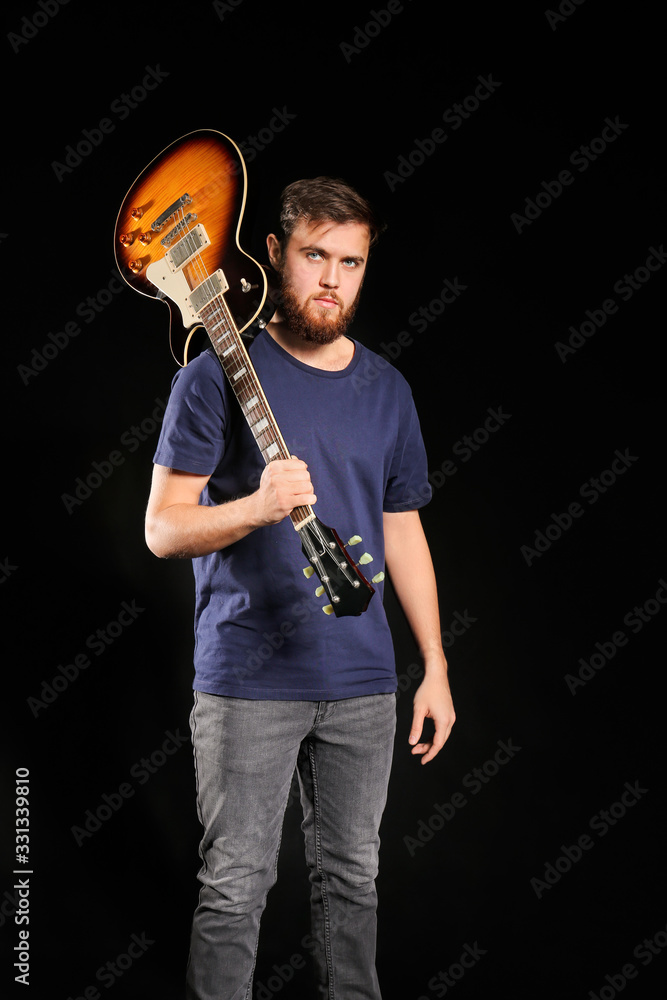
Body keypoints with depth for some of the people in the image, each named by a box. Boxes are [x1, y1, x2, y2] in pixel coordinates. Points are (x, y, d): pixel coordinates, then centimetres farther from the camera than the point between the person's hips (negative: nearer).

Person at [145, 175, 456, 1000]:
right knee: (235, 888, -1)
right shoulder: (219, 374, -4)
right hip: (247, 681, -4)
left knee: (352, 878, 13)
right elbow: (162, 528, -8)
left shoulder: (386, 389, 11)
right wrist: (259, 506, -26)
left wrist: (436, 667, 11)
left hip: (362, 682, 5)